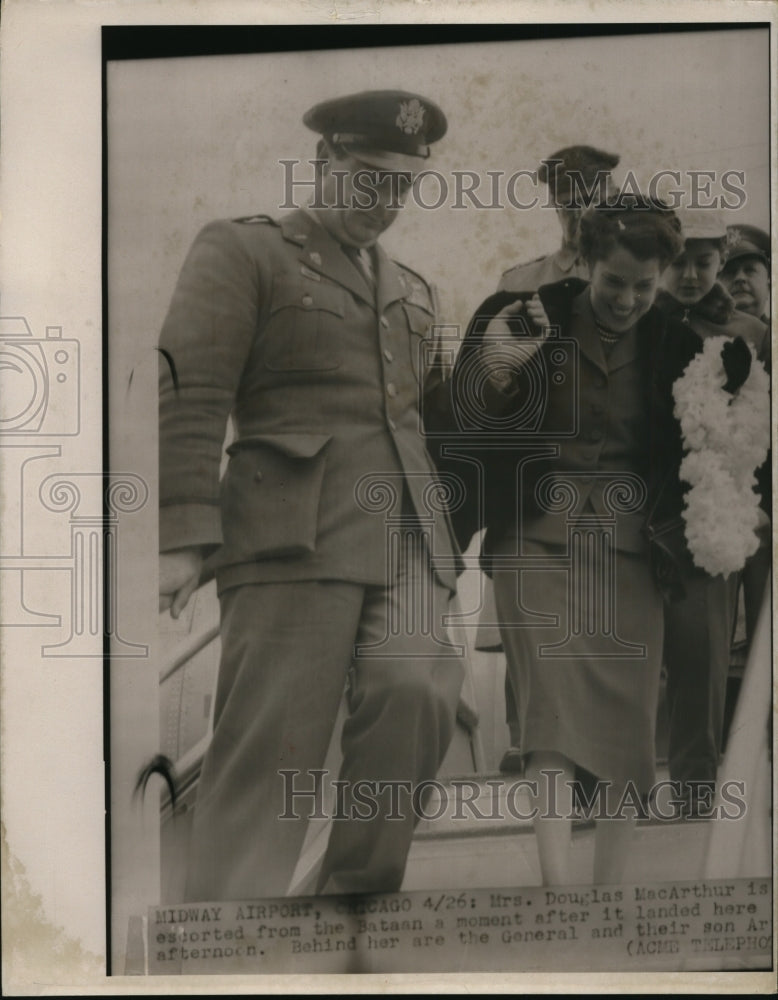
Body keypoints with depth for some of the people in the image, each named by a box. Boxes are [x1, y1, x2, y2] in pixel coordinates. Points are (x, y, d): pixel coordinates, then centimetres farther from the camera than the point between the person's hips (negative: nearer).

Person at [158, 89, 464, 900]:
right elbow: (189, 394, -5)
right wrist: (183, 534, -14)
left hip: (408, 532, 5)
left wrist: (445, 533, 20)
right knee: (270, 748, -7)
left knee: (412, 694, -16)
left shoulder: (409, 287, 25)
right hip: (299, 530, -5)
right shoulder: (242, 250, 6)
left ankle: (360, 891, 0)